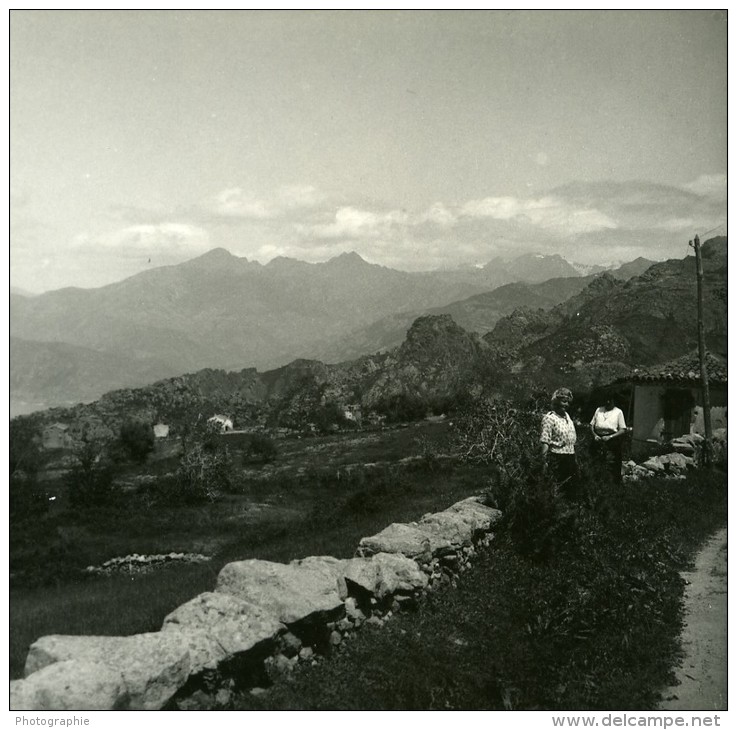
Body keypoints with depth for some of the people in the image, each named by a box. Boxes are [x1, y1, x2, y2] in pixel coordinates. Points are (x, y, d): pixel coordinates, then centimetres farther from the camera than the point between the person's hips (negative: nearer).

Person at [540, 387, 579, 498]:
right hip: (557, 458, -8)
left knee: (574, 486, 10)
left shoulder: (567, 416, 14)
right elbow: (545, 441, -16)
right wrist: (545, 461, -21)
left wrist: (574, 457, 19)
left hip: (571, 457, 8)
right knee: (559, 489, -3)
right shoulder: (549, 418, -11)